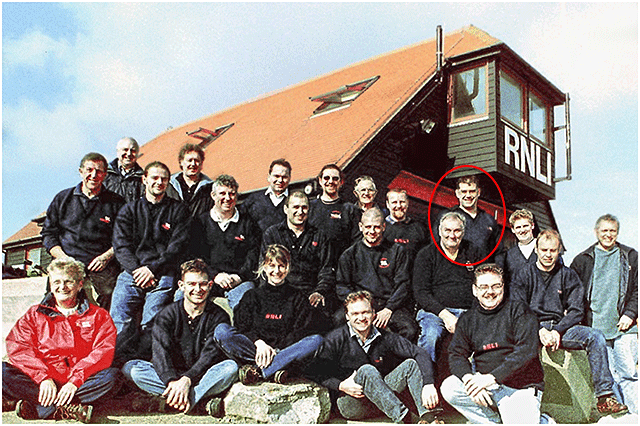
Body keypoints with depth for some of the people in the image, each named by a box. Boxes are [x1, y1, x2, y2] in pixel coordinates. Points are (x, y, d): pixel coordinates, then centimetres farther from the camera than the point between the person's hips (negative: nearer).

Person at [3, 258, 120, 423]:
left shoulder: (98, 316, 13)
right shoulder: (34, 315, 19)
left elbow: (103, 352, -1)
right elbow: (17, 348, 3)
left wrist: (75, 381, -16)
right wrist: (43, 377, -14)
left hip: (80, 383, -1)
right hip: (41, 383, 1)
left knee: (111, 376, -31)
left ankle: (35, 408, -26)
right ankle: (71, 408, -31)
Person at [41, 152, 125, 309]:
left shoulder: (116, 203, 9)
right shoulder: (63, 198, 15)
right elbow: (48, 233, 15)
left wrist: (107, 256, -7)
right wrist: (63, 258, 0)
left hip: (103, 274, -1)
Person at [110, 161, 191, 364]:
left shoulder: (178, 210, 14)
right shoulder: (129, 210, 20)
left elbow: (178, 246, 4)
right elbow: (121, 246, 9)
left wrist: (153, 269, -9)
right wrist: (137, 269, -8)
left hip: (163, 274, -2)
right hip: (132, 272, 2)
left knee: (150, 322, -23)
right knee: (119, 318, -20)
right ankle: (121, 359, -22)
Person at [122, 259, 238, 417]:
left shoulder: (219, 316, -1)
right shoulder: (167, 315, 1)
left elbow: (211, 354, -12)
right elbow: (161, 352, -14)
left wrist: (187, 379, -29)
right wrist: (171, 381, -33)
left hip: (202, 377, -1)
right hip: (172, 373, 2)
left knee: (231, 367, -30)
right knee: (131, 368, -23)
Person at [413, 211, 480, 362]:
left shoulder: (472, 253, 15)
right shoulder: (426, 255, 7)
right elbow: (421, 293, -1)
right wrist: (445, 315, -15)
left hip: (467, 312, 2)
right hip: (433, 311, -2)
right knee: (430, 335, -34)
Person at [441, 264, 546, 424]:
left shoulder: (518, 310, -1)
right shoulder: (467, 319, 10)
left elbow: (526, 351, -12)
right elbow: (456, 354, 5)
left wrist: (492, 377, -21)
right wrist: (469, 378, -18)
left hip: (520, 386, -3)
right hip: (486, 385, 4)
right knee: (448, 388, -20)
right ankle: (497, 421, -9)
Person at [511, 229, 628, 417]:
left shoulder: (568, 275, 13)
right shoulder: (524, 274, 8)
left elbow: (576, 311, 6)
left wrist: (557, 330, -11)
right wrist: (540, 330, -15)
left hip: (561, 327, 2)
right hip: (532, 328, -2)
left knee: (595, 336, -24)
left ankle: (604, 397, -23)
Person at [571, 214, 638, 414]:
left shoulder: (631, 257, 11)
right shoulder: (583, 260, 12)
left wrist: (630, 314, -2)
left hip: (623, 325, -1)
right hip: (595, 328, 1)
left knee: (628, 373, -7)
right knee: (608, 374, 1)